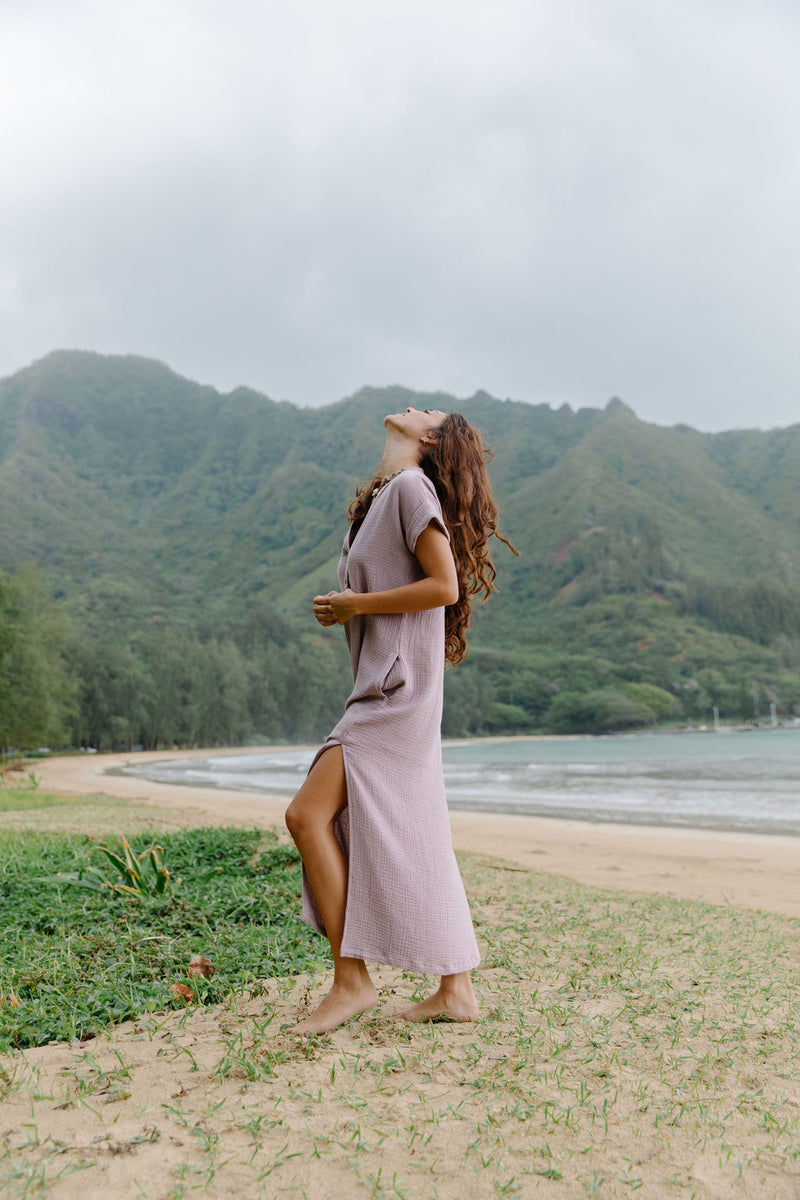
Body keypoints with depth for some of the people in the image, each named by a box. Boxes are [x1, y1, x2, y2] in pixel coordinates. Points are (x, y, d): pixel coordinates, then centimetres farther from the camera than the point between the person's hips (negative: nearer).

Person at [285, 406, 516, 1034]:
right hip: (382, 688, 9)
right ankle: (456, 989, 14)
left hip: (400, 687, -9)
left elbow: (444, 586, -16)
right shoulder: (383, 497, 21)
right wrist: (342, 610, 7)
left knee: (308, 816, -11)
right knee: (413, 839, 8)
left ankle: (352, 980, -3)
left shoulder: (413, 485, -6)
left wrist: (356, 604, -10)